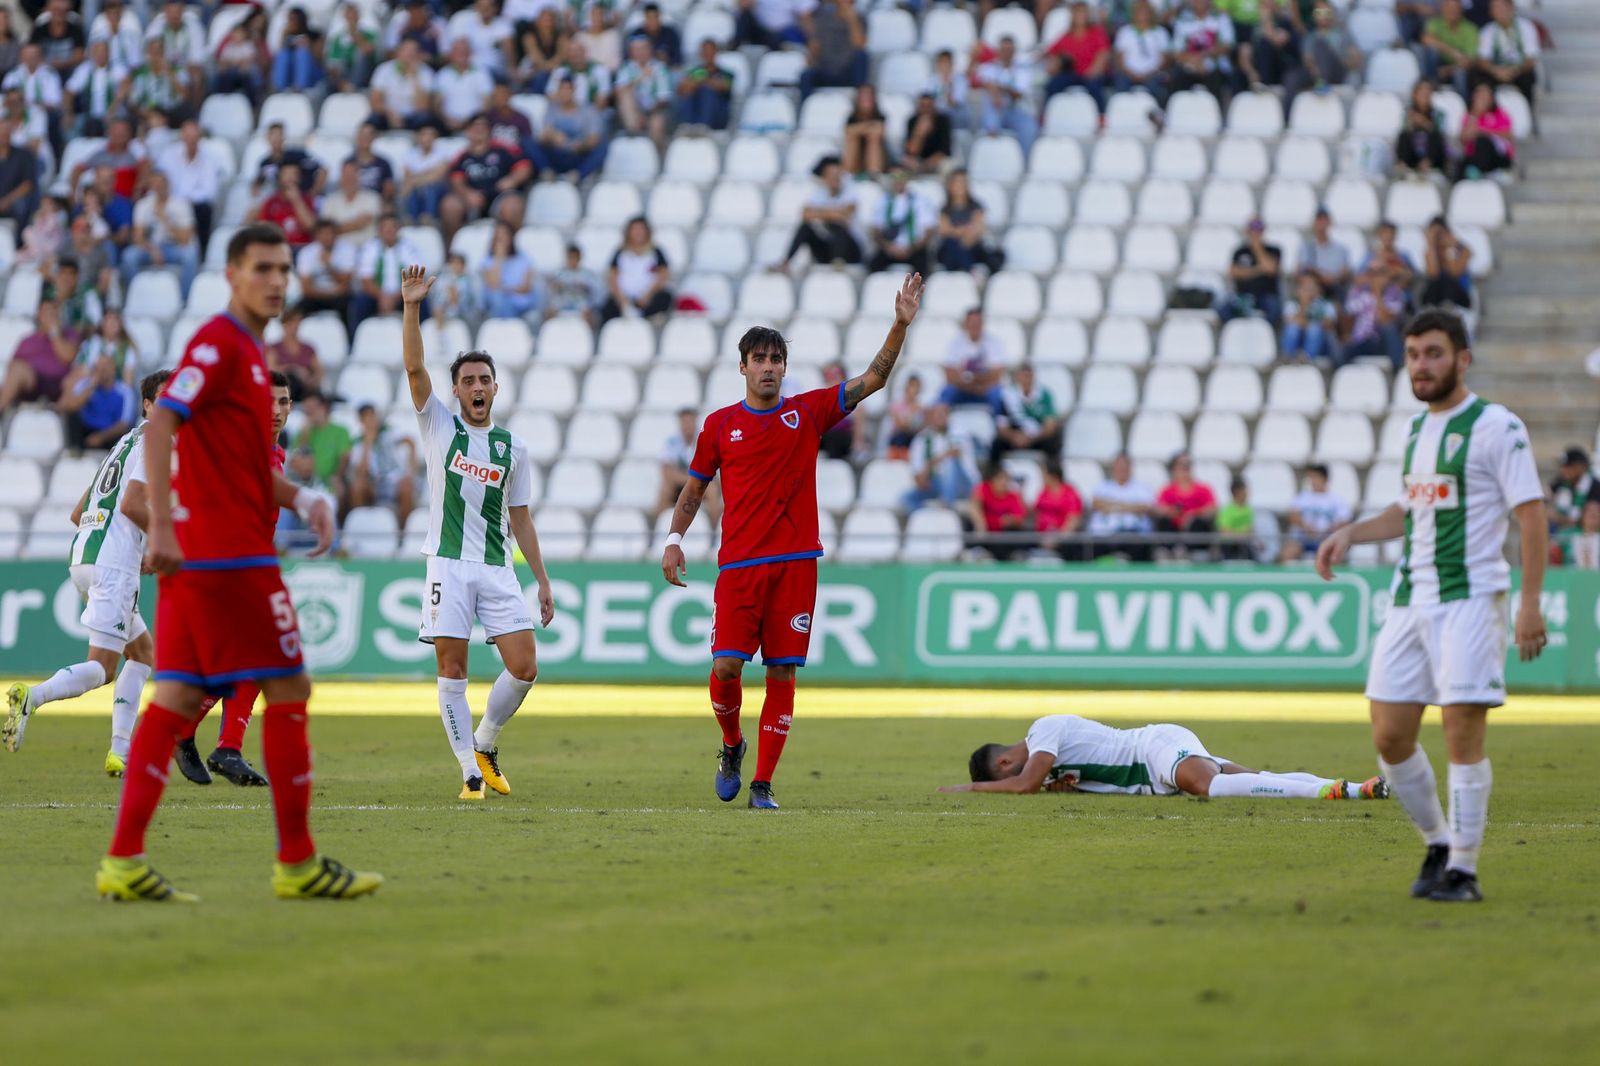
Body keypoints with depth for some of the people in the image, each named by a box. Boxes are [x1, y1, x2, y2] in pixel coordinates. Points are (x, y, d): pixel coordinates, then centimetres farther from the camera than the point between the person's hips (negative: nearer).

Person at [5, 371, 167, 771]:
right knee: (102, 667, -12)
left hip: (82, 556, 9)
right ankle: (32, 697, -34)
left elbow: (78, 513, 25)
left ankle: (120, 753, 8)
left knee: (143, 651, 18)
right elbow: (132, 504, -17)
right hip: (114, 562, -9)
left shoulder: (125, 444, 25)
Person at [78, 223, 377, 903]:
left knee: (178, 700, 4)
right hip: (230, 554, -9)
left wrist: (301, 499, 11)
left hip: (194, 559, 9)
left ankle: (124, 862, -1)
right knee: (288, 690, -4)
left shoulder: (247, 353, 20)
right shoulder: (218, 344, -10)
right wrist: (162, 526, -28)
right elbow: (159, 426, -21)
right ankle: (297, 864, 1)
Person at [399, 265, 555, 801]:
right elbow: (414, 368, -8)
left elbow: (520, 519, 16)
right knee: (452, 670, -7)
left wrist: (543, 581, 12)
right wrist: (411, 308, -20)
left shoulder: (513, 447, 13)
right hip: (449, 565, -2)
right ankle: (470, 770, 0)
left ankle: (485, 742, 17)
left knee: (524, 667, -6)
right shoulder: (439, 426, 6)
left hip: (498, 570, 2)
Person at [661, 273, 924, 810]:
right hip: (738, 564, 0)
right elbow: (694, 488, 16)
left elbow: (873, 379, 2)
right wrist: (674, 539, 4)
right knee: (726, 666, -11)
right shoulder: (720, 424, 7)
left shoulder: (809, 412, 7)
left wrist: (900, 325, -9)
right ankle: (731, 745, 19)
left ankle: (763, 784, 3)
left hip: (795, 563, 0)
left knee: (782, 673, -2)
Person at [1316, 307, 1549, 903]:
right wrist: (1351, 534, 16)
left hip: (1469, 597, -8)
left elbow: (1531, 513, -11)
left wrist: (1530, 602, -18)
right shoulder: (1419, 429, 16)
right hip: (1410, 599, 8)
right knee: (1389, 736, 5)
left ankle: (1463, 870, -2)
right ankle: (1438, 844, 22)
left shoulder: (1495, 427, -8)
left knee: (1463, 736, -9)